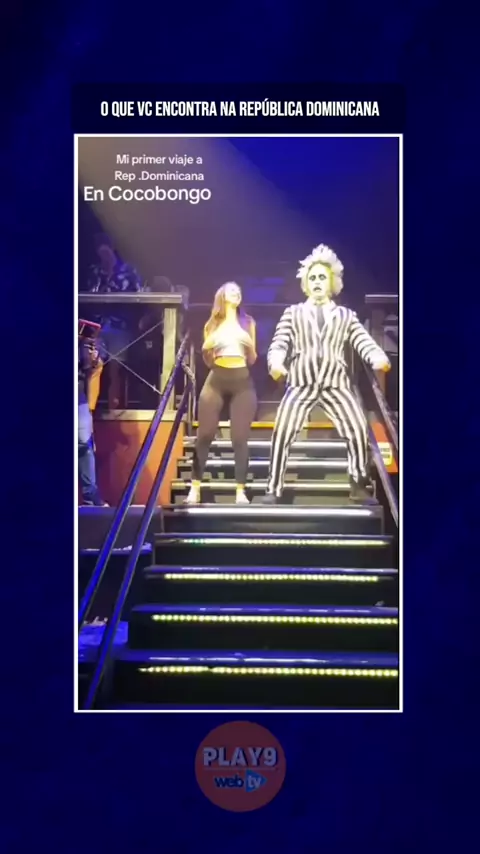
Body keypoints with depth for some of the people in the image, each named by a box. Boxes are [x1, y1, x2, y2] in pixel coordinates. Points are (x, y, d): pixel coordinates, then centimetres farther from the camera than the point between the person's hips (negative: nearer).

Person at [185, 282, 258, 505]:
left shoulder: (248, 322, 14)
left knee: (240, 438, -6)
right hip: (217, 379, 0)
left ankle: (240, 492, -4)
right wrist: (206, 349, -6)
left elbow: (252, 360, 14)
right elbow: (208, 361, 15)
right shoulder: (213, 323, 13)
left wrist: (250, 345, -5)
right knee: (204, 435, -6)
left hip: (242, 381, 0)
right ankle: (195, 489, -3)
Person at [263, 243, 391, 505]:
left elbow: (364, 342, 5)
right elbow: (279, 343, 5)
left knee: (358, 430, -11)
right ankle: (273, 489, -3)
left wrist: (379, 359, -17)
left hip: (336, 383, 1)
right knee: (282, 433, -11)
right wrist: (275, 362, -18)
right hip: (301, 383, 0)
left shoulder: (346, 315, 17)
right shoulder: (293, 312, 16)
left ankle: (359, 487, 2)